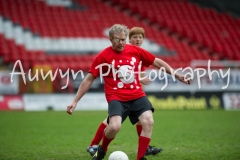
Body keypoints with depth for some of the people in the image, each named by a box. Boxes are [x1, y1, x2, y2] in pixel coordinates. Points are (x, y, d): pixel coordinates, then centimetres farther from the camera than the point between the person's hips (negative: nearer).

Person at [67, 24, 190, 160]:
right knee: (114, 127, -26)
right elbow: (89, 79, 1)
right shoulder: (103, 56, -4)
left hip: (137, 95, 3)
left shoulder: (135, 51, 4)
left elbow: (157, 62, 15)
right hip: (117, 98, -3)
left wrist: (176, 75, 14)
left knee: (148, 122, -20)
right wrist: (75, 101, -1)